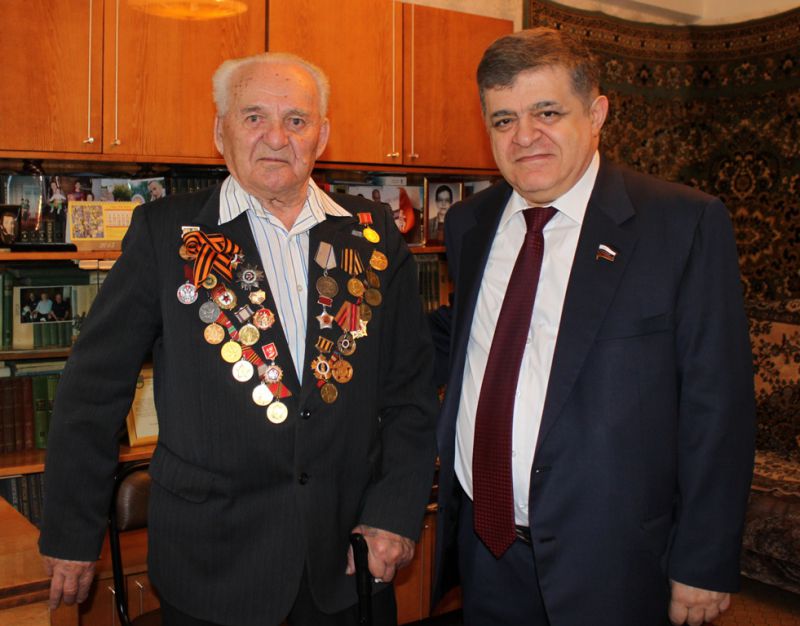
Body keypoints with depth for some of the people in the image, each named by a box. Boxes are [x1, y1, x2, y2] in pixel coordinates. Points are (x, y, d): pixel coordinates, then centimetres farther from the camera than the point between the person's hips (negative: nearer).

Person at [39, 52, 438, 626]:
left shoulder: (373, 234, 2)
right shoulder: (166, 231, -3)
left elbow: (411, 387, 5)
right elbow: (95, 388, -2)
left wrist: (397, 512, -1)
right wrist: (73, 534, 0)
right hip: (213, 562, -1)